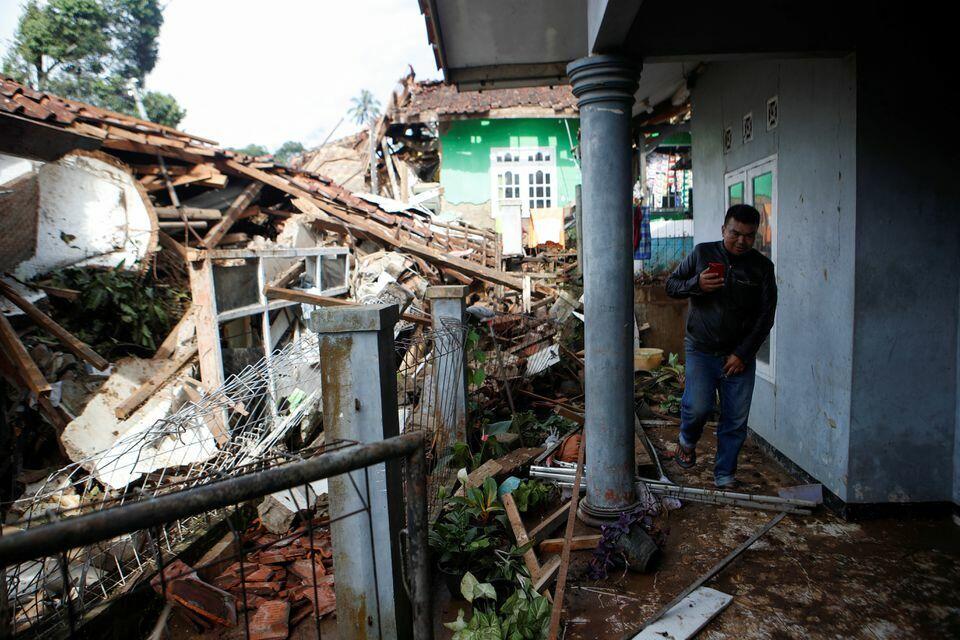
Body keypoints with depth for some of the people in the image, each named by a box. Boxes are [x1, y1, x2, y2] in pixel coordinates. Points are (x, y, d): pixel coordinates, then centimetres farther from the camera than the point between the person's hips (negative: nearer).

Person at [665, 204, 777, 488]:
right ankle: (687, 440, 17)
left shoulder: (762, 267, 4)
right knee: (698, 406, -16)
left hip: (740, 355, 2)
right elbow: (671, 285, 6)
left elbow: (765, 316, 2)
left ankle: (725, 475, 20)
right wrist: (697, 284, -16)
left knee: (736, 420, 2)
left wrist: (743, 353, -7)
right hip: (701, 350, -1)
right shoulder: (702, 253, 3)